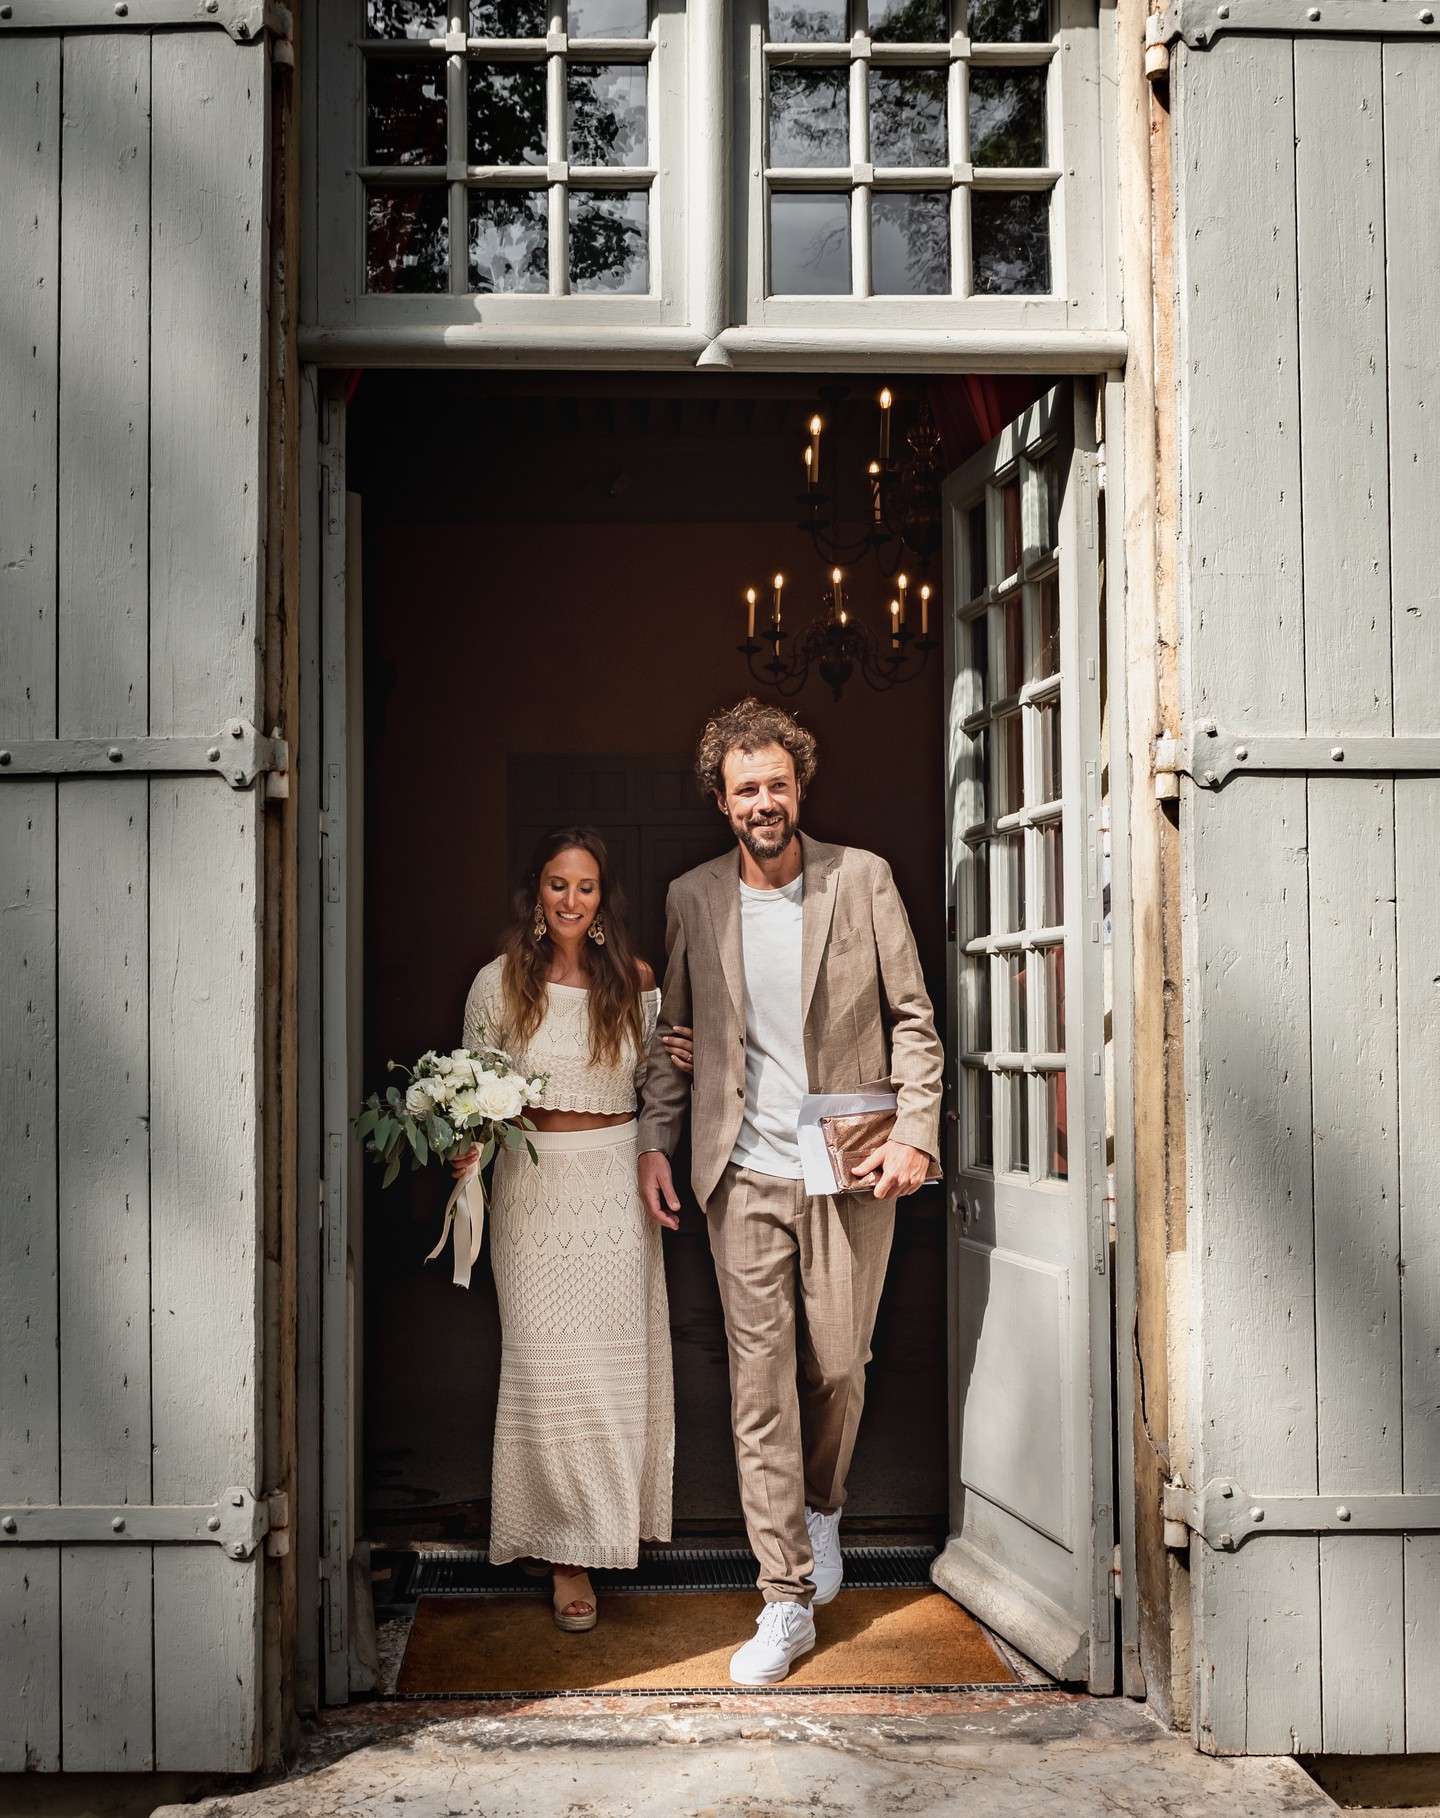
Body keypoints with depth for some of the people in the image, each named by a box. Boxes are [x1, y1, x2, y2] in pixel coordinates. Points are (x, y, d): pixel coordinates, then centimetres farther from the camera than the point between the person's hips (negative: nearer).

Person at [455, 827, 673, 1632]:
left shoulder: (634, 979, 4)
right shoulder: (500, 982, 0)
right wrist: (467, 1142, -13)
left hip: (616, 1181, 1)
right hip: (533, 1183, -1)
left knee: (615, 1357, 1)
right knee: (544, 1360, -4)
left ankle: (602, 1526, 18)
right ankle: (565, 1547, 5)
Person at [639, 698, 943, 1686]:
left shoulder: (863, 878, 0)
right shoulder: (693, 898, 6)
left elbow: (914, 1018, 2)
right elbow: (676, 1031, 15)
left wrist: (915, 1131, -8)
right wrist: (655, 1140, 8)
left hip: (850, 1172, -1)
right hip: (746, 1177, 1)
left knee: (838, 1366, 7)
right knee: (760, 1383, -1)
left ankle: (823, 1508, 39)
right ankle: (788, 1600, 6)